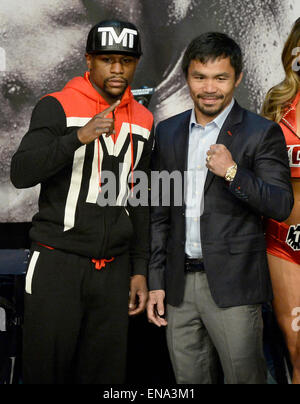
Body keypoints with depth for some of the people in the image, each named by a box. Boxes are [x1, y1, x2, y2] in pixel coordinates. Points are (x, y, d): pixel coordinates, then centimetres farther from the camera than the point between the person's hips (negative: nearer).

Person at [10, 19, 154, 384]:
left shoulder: (142, 121, 11)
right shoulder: (57, 107, -4)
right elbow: (21, 174, -16)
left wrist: (139, 270, 13)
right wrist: (78, 137, -27)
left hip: (114, 268, 4)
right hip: (57, 263, -4)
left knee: (105, 371, 8)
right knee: (46, 370, 0)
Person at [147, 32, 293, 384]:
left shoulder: (261, 133, -3)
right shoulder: (167, 132, 11)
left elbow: (282, 207, -9)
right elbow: (159, 213, 13)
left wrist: (233, 173, -24)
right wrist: (155, 281, 9)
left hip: (232, 286, -4)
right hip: (179, 285, 4)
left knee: (244, 377, -1)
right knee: (188, 380, 12)